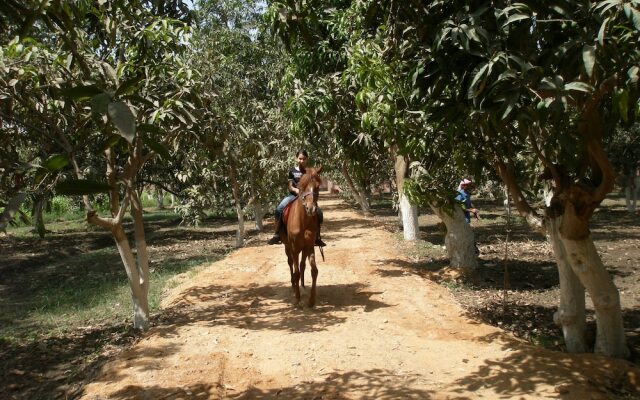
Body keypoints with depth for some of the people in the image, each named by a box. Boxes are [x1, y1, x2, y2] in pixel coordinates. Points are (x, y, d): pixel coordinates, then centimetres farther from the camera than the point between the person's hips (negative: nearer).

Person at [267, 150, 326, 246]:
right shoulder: (292, 171, 5)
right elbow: (290, 186, 1)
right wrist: (297, 190, -20)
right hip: (293, 195, -1)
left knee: (319, 212, -20)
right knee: (279, 209, -26)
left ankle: (317, 238, -5)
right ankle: (276, 235, -17)